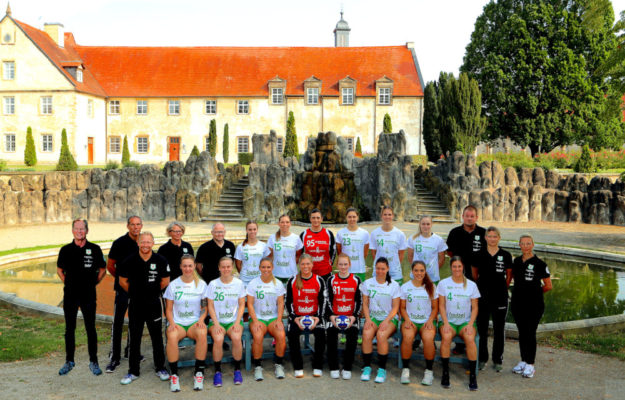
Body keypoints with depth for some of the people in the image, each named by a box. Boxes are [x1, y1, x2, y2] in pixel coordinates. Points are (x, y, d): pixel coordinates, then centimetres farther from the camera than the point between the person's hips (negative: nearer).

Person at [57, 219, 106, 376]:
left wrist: (94, 282, 2)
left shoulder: (95, 249, -1)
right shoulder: (66, 250, 2)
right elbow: (59, 270, 16)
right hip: (70, 295, 2)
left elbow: (102, 269, 10)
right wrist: (67, 283, 7)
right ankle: (69, 361, 22)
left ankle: (93, 362, 12)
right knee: (69, 329, 9)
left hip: (88, 295, -1)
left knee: (91, 329, 2)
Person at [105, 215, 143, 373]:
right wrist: (122, 278, 5)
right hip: (123, 288, -5)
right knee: (117, 321, -5)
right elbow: (110, 265, -1)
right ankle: (114, 357, 1)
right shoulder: (120, 242, -7)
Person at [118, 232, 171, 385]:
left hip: (154, 305, 0)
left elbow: (165, 281, 7)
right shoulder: (129, 261, -6)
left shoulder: (161, 261, -6)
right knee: (134, 339, 7)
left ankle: (160, 368, 21)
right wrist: (135, 293, 11)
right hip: (135, 305, 0)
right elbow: (123, 281, 7)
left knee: (157, 337, 8)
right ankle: (133, 371, 18)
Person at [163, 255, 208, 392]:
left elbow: (205, 307, 10)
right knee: (172, 336, -36)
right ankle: (174, 374, -20)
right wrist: (172, 323, -10)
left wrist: (201, 319, -8)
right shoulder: (173, 285, 6)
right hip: (177, 322, 0)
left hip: (195, 322, 0)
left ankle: (199, 373, -22)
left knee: (202, 333, -36)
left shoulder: (201, 284, 8)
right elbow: (168, 309, 8)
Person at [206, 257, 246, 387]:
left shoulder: (239, 283, 4)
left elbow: (242, 305, 5)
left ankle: (237, 370, -10)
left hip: (234, 320, 0)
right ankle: (217, 371, -12)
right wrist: (216, 324, -11)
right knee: (218, 339, -30)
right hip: (216, 321, 0)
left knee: (236, 337, -30)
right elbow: (210, 306, 1)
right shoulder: (213, 284, 2)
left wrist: (237, 322, -8)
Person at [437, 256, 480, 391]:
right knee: (446, 337, -33)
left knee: (470, 339, -31)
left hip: (466, 321, 1)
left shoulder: (471, 285, 6)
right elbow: (441, 306, 2)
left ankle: (472, 375, -20)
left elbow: (475, 308, 6)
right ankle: (445, 373, -22)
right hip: (448, 321, 0)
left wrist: (470, 324, -10)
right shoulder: (443, 283, 4)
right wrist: (446, 323, -12)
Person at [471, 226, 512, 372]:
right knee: (481, 329, 7)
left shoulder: (506, 255, -1)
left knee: (499, 330, 8)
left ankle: (497, 360, 21)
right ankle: (482, 359, 21)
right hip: (483, 297, 0)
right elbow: (474, 274, 11)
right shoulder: (479, 255, -1)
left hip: (500, 297, 0)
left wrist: (502, 288, 7)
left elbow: (509, 275, 9)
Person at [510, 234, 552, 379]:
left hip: (534, 304, -5)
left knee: (530, 333, -1)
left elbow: (548, 286, -4)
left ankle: (530, 365, 9)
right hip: (517, 302, 5)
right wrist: (522, 291, 10)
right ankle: (523, 361, 24)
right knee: (522, 332, 13)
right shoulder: (516, 261, 6)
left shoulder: (539, 264, -9)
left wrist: (536, 292, 7)